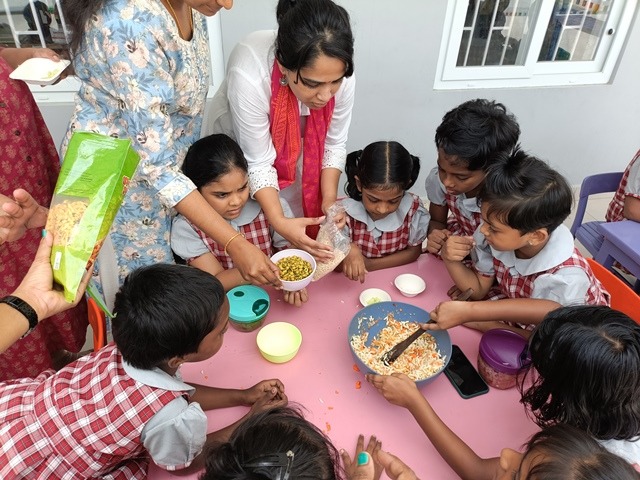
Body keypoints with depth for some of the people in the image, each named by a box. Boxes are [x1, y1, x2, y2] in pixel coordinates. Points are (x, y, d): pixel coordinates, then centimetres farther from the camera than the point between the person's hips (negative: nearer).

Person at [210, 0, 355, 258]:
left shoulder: (338, 74, -30)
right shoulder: (249, 76, -41)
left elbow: (334, 145, -15)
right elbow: (257, 162, -31)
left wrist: (329, 199, -26)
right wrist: (279, 222, -41)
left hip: (300, 143, 3)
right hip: (242, 144, -3)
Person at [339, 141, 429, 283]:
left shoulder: (414, 209, -14)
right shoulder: (344, 212, -17)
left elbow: (413, 251, -3)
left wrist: (368, 264, -13)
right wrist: (347, 250, -35)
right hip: (354, 285, -1)